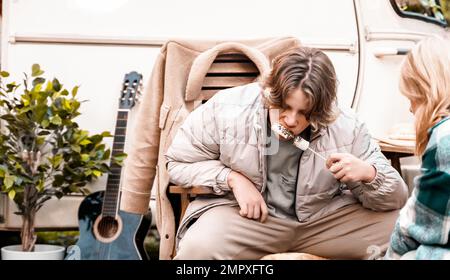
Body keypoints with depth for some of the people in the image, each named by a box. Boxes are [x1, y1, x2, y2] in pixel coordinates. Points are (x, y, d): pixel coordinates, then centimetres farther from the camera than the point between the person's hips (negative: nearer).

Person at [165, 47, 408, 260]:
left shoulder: (346, 127, -10)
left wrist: (368, 173, -27)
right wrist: (232, 179, -17)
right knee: (197, 250, -35)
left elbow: (396, 198, -4)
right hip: (243, 217, -3)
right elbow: (178, 163, -2)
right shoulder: (226, 109, -15)